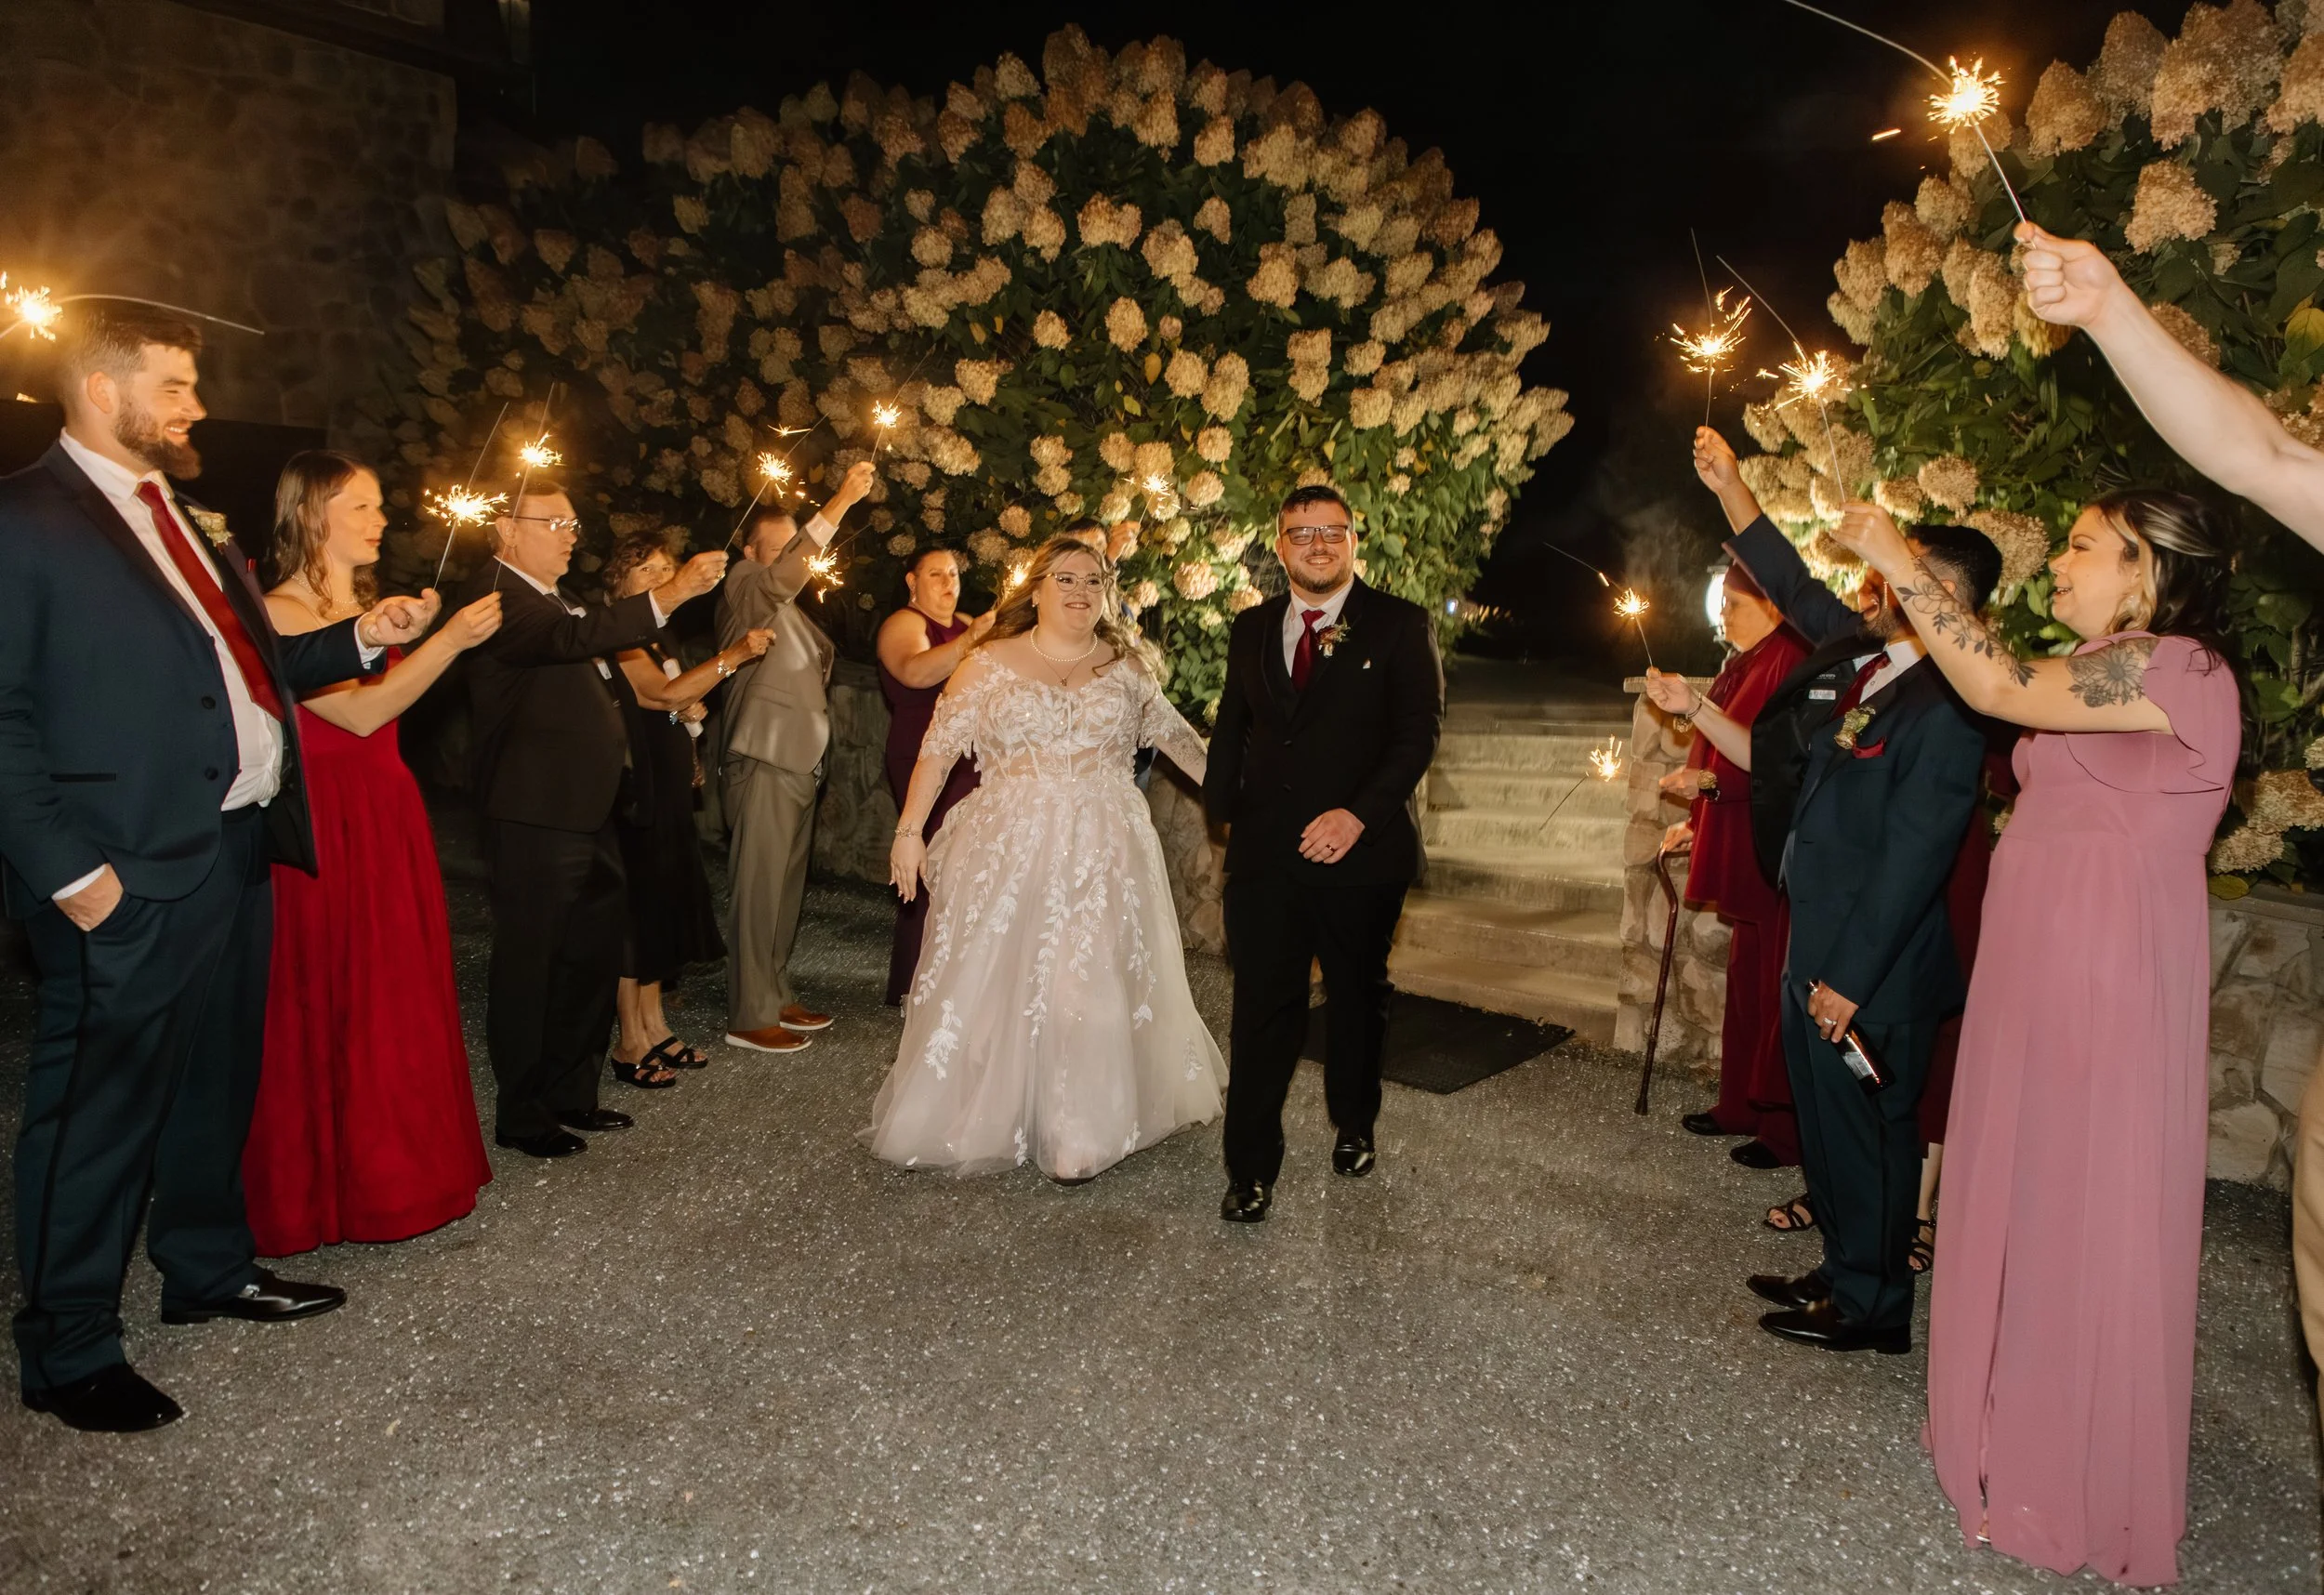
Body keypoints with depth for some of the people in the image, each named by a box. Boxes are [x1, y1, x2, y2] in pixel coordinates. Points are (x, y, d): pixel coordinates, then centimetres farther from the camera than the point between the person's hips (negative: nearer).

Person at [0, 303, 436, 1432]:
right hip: (130, 877, -8)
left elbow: (249, 665, 20)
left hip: (235, 852, 9)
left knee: (217, 1082, 20)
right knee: (100, 1106, 2)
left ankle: (208, 1268, 37)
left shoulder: (181, 520, 17)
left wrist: (359, 638, 6)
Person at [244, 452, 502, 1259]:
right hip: (322, 827, -8)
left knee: (397, 1000, 11)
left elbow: (388, 708, 10)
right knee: (327, 1005, 0)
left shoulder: (367, 609, 15)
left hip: (387, 823, 8)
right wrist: (449, 640, -23)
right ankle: (322, 1191, 13)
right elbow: (358, 713, -20)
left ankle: (390, 1173, 23)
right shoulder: (279, 614, -10)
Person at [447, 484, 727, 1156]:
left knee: (593, 958, 15)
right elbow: (566, 636, -32)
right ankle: (521, 1114, 12)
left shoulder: (557, 597, 20)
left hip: (590, 815, 10)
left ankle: (571, 1094, 29)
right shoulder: (497, 594, -12)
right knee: (528, 963, 1)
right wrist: (666, 596, -40)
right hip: (538, 818, -10)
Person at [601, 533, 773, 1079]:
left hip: (669, 794, 9)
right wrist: (734, 655, -31)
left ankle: (654, 1027, 21)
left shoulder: (658, 639, 16)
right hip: (636, 795, -9)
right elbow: (669, 693, -27)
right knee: (635, 909, -5)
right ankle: (630, 1043, 3)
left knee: (664, 906, 12)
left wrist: (689, 710, 2)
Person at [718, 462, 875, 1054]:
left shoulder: (790, 609, 23)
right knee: (758, 890, -7)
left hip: (798, 762, 9)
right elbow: (783, 573, -26)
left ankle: (777, 997, 21)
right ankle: (749, 1016, -3)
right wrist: (841, 501, -32)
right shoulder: (744, 588, -4)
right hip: (763, 762, -9)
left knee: (786, 889, 13)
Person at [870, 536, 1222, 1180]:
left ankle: (1082, 1135, 13)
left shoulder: (1125, 666, 8)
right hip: (1006, 849, -1)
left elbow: (1173, 733, 17)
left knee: (1093, 983, 2)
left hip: (1101, 854, 1)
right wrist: (910, 829, -3)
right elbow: (939, 746, 1)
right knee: (993, 978, 2)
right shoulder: (990, 664, 1)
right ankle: (979, 1119, 17)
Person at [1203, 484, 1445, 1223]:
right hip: (1263, 854, 2)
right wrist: (1224, 810, 8)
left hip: (1360, 851, -2)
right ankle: (1251, 1168, 8)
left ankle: (1354, 1126, 39)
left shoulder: (1400, 626, -2)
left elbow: (1418, 731, -9)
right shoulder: (1252, 628, 10)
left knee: (1357, 997, 16)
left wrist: (1358, 814, -20)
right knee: (1262, 1009, 0)